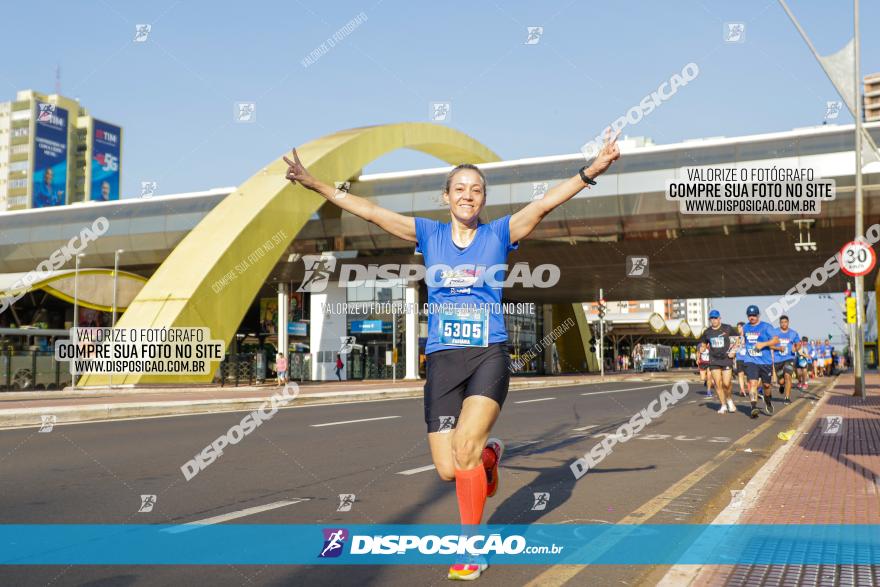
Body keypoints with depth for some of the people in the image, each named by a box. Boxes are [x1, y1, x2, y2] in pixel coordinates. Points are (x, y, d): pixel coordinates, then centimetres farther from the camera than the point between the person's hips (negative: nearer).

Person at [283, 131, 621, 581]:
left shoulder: (499, 233, 5)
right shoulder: (429, 234, 10)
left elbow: (544, 204, -8)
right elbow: (371, 212, 8)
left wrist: (590, 171, -20)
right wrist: (317, 185, 5)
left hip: (488, 356, -2)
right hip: (441, 359, 2)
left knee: (464, 450, -20)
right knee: (449, 471, -2)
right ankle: (488, 455, 36)